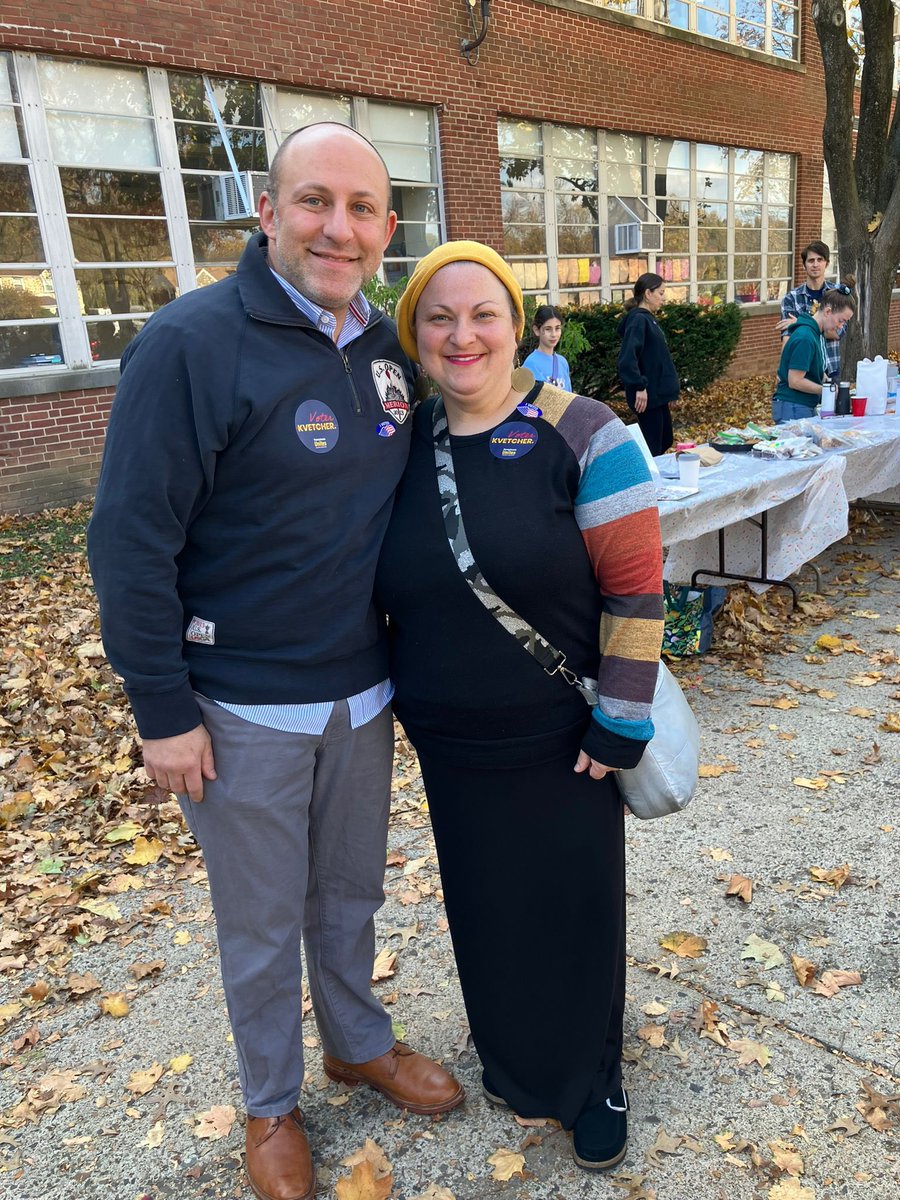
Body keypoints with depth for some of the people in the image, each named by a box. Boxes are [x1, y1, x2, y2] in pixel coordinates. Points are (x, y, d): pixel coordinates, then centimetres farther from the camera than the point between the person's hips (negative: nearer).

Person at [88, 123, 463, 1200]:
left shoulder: (387, 348, 3)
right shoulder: (190, 343, -16)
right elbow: (131, 542, -16)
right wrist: (163, 711, -14)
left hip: (363, 693, 5)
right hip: (244, 707, -5)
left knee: (351, 889, 24)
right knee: (261, 922, 15)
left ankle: (358, 1041, 50)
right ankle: (270, 1103, 41)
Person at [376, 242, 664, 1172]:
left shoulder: (583, 437, -13)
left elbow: (634, 584, -13)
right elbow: (379, 589, 10)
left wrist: (621, 725, -13)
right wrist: (397, 699, 11)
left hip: (562, 744, -3)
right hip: (451, 749, 3)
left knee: (577, 911, 15)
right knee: (488, 911, 20)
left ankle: (592, 1077, 42)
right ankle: (512, 1058, 48)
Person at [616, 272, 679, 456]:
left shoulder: (648, 319, 14)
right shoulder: (638, 320, -15)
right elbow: (627, 357, -27)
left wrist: (670, 386, 19)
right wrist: (639, 387, -26)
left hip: (658, 393, 10)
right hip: (647, 394, -10)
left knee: (665, 441, 19)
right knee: (652, 447, -4)